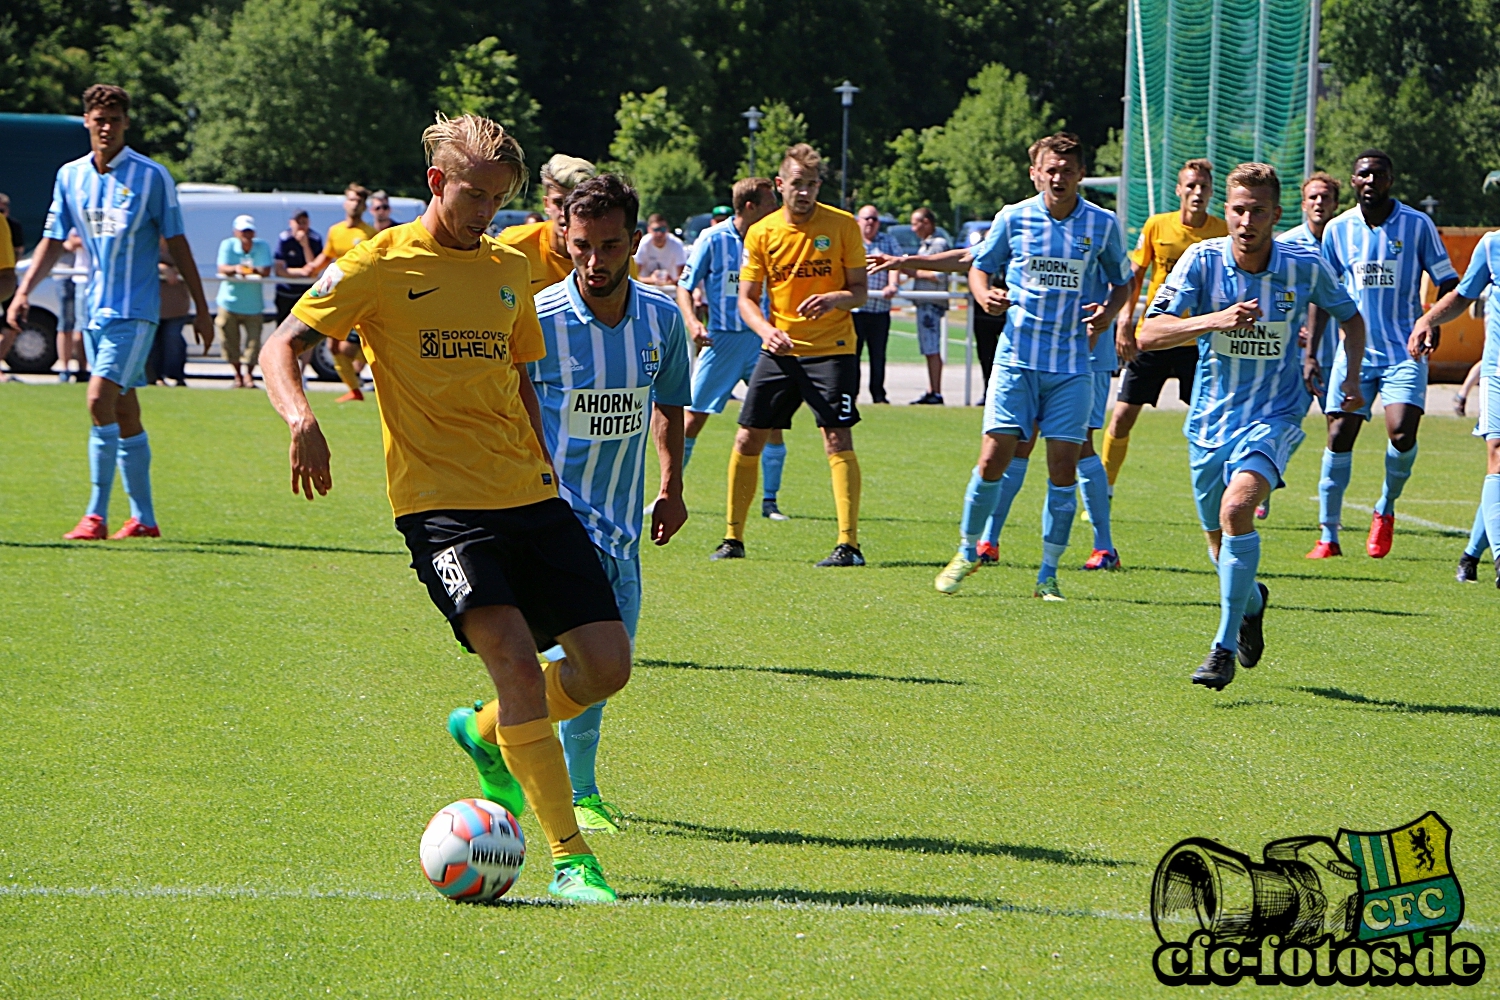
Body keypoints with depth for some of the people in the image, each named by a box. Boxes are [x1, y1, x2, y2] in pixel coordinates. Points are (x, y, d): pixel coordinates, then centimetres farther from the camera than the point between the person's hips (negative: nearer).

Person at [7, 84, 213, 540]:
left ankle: (96, 515, -15)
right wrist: (23, 292, 2)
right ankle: (143, 518, 15)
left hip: (135, 309, -5)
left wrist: (200, 309, -1)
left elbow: (177, 243, -1)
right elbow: (53, 241, 13)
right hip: (95, 309, 5)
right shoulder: (70, 176, 8)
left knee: (101, 398, -18)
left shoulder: (151, 176, -5)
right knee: (124, 413, 8)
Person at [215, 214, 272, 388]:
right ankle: (238, 375, 22)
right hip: (229, 301, 0)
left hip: (253, 304, 0)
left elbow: (266, 271, -14)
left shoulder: (262, 247, -3)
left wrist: (253, 270, -36)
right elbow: (222, 269, -15)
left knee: (253, 340, -6)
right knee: (230, 340, 4)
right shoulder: (227, 245, -4)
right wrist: (235, 269, -37)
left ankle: (248, 375, 11)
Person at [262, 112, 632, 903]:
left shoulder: (510, 269, 15)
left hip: (530, 496, 6)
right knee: (517, 659, -23)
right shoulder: (380, 266, -2)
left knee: (607, 663, -2)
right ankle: (568, 859, -18)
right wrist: (300, 418, -25)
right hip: (440, 503, -6)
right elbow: (282, 347, -6)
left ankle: (490, 737, 28)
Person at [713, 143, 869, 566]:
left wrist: (835, 299, -22)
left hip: (831, 349, -3)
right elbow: (746, 298, 4)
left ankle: (849, 544, -11)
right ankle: (733, 538, 16)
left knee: (838, 440, -13)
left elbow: (859, 290, 0)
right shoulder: (761, 233, 2)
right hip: (780, 351, 3)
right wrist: (766, 330, -17)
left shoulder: (843, 226, -3)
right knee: (747, 440, 3)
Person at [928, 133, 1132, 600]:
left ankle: (1048, 573, 7)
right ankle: (967, 552, 16)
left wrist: (1108, 311, -7)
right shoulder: (1013, 218, 0)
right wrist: (985, 295, -9)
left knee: (1063, 468, -3)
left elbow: (1122, 283, 14)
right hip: (1017, 356, 0)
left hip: (1072, 364, 0)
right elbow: (979, 266, 13)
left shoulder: (1102, 224, 1)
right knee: (994, 459, -5)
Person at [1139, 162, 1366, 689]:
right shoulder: (1202, 260, -11)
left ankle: (1225, 647, -19)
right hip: (1210, 418, 3)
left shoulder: (1306, 266, -9)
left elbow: (1349, 317, 12)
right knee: (1219, 541, 14)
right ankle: (1251, 602, 50)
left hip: (1275, 415, -3)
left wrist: (1351, 375, -3)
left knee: (1236, 509, -28)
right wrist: (1216, 320, -33)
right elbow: (1150, 334, -19)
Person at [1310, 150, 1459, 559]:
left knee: (1402, 433, -18)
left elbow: (1448, 284, 3)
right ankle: (1329, 534, 4)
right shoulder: (1337, 230, 5)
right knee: (1339, 436, -5)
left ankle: (1386, 509, 9)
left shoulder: (1417, 225, -2)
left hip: (1405, 352, -2)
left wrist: (1433, 323, -15)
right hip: (1354, 352, 2)